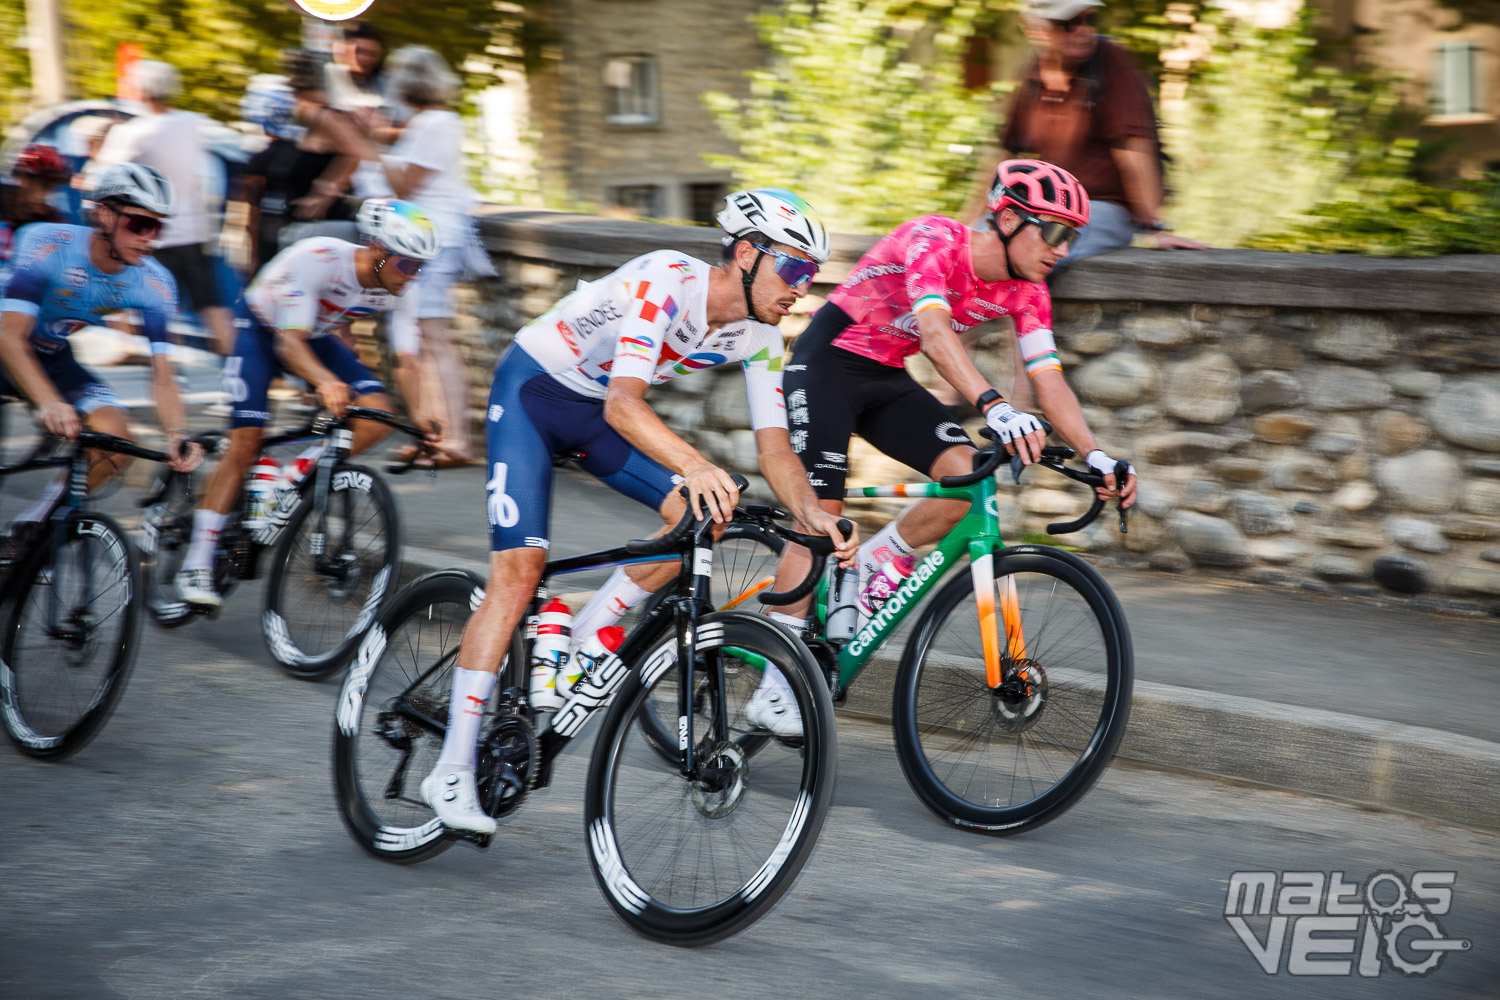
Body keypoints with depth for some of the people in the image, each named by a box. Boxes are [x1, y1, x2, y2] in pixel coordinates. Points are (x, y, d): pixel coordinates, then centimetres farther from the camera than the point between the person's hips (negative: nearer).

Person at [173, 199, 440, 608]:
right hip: (260, 330, -5)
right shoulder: (316, 259, -37)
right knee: (244, 444, -17)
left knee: (377, 416, -18)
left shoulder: (396, 290, -19)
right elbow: (289, 344, -41)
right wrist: (325, 381, -60)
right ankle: (196, 565, -12)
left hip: (316, 335, 6)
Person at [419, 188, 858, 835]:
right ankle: (452, 773, -15)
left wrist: (811, 514, -30)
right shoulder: (666, 283, -32)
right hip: (531, 390, -7)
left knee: (705, 513, -14)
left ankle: (576, 651, -2)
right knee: (519, 569, -18)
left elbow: (774, 445, -11)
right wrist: (695, 466, -59)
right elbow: (624, 404, -43)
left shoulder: (758, 336, -10)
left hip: (596, 408, 7)